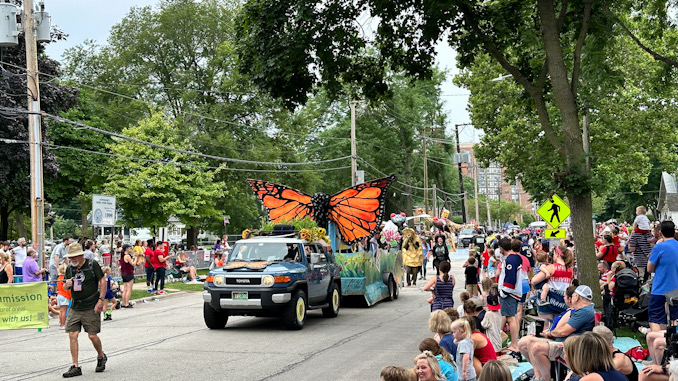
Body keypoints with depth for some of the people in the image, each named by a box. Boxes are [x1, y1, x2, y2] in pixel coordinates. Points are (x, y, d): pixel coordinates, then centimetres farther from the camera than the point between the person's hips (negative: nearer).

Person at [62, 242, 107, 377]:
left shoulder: (93, 265, -5)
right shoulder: (70, 269, 9)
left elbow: (103, 281, -4)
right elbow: (65, 288, 16)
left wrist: (101, 300, -11)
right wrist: (67, 285, -9)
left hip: (91, 307, -5)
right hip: (75, 307, 5)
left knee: (92, 336, -3)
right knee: (72, 335, -4)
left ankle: (101, 356, 26)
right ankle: (75, 367, 3)